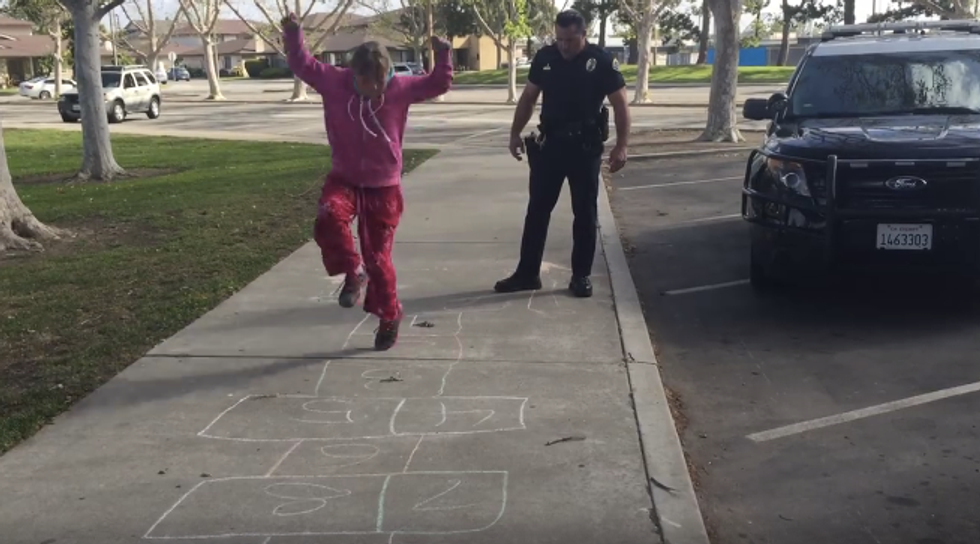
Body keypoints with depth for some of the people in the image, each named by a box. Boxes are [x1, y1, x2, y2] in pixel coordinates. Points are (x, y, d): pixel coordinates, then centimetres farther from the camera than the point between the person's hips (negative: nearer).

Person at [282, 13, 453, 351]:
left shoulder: (400, 88, -8)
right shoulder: (335, 82, -7)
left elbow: (438, 84, -1)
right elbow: (302, 65, 0)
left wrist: (443, 55, -16)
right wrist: (293, 34, -14)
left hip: (383, 187, -1)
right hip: (343, 179, 1)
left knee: (378, 256, 3)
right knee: (328, 218, -34)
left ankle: (389, 316, 25)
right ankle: (353, 272, -8)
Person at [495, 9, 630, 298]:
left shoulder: (601, 61, -8)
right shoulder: (544, 57, 2)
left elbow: (620, 104, -7)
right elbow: (528, 97, 11)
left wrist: (621, 146, -15)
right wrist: (515, 133, 5)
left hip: (585, 147, -3)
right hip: (549, 144, 3)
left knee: (585, 213, 5)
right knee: (537, 209, 6)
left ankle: (581, 276, 16)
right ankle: (527, 273, 15)